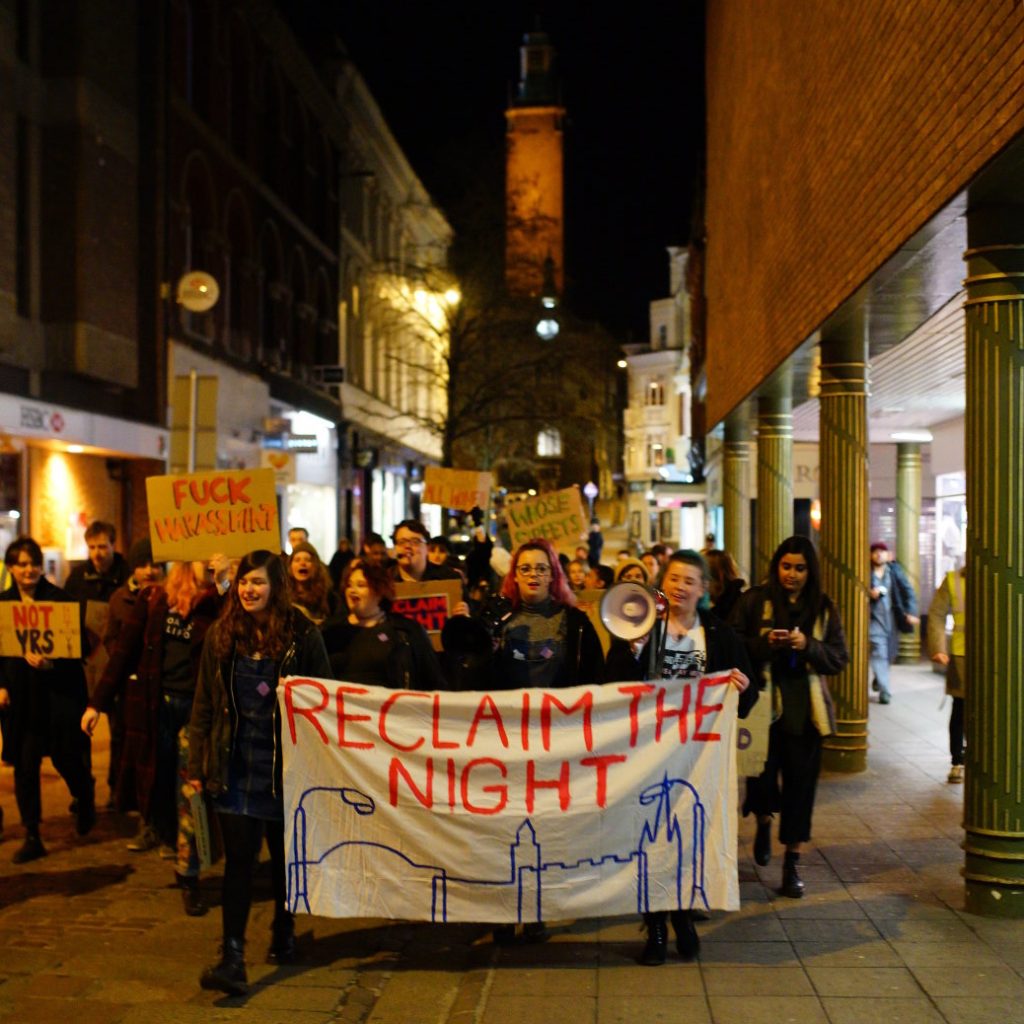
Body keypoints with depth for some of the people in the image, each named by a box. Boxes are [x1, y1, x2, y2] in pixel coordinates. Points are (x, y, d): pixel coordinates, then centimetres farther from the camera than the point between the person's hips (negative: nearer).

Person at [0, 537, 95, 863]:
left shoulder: (60, 600, -4)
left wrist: (51, 661, -22)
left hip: (59, 692, -3)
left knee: (65, 757, 3)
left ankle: (85, 800, 36)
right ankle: (31, 837, 12)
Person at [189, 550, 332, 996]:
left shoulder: (303, 636, -6)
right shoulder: (221, 635, 2)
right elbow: (204, 705, 6)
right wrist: (197, 766, 3)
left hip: (286, 764, -1)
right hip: (236, 766, 1)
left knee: (285, 854, 13)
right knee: (238, 858, -3)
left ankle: (283, 934, 34)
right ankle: (232, 956, -4)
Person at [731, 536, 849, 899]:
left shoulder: (824, 608, 7)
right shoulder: (754, 602, 0)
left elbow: (839, 658, 3)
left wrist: (807, 645, -13)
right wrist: (765, 642, -20)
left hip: (805, 708, 2)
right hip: (763, 702, -2)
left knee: (800, 784, 3)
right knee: (762, 775, -8)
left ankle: (792, 865, 17)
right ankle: (764, 822, 30)